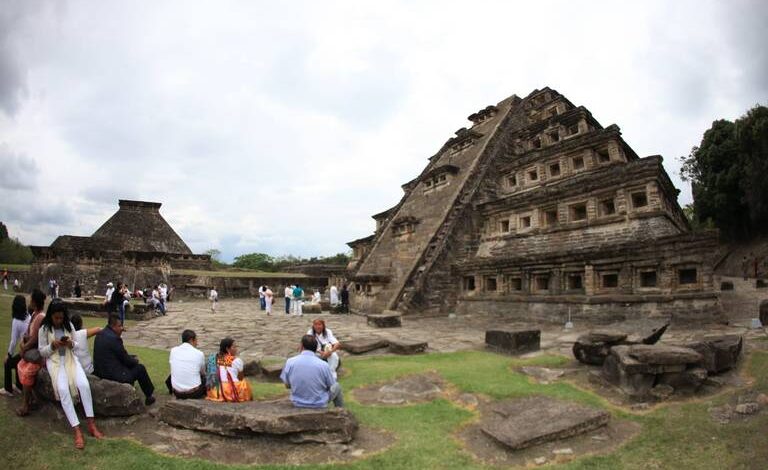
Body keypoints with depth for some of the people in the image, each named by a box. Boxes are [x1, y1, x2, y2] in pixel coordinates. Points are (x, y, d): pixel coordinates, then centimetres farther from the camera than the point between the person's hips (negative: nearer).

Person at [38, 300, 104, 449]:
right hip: (54, 361, -2)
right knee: (63, 389, -30)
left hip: (70, 359, 2)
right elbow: (42, 352, 1)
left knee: (84, 385, -25)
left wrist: (71, 344, -13)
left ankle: (91, 424, -19)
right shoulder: (44, 329, -1)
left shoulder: (69, 325, 6)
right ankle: (77, 430, -30)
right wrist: (52, 346, -18)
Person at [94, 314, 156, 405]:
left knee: (131, 364, 26)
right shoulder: (114, 338, -24)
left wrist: (132, 358, 12)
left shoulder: (100, 334, 5)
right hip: (112, 374, -10)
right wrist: (135, 360, 7)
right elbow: (126, 359, -14)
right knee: (140, 368, 7)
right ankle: (149, 396, 21)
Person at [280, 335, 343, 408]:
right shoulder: (323, 365, -20)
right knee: (337, 386, 25)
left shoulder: (290, 362, -14)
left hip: (298, 404, 3)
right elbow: (331, 386, -6)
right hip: (320, 405, -3)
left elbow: (287, 385, -1)